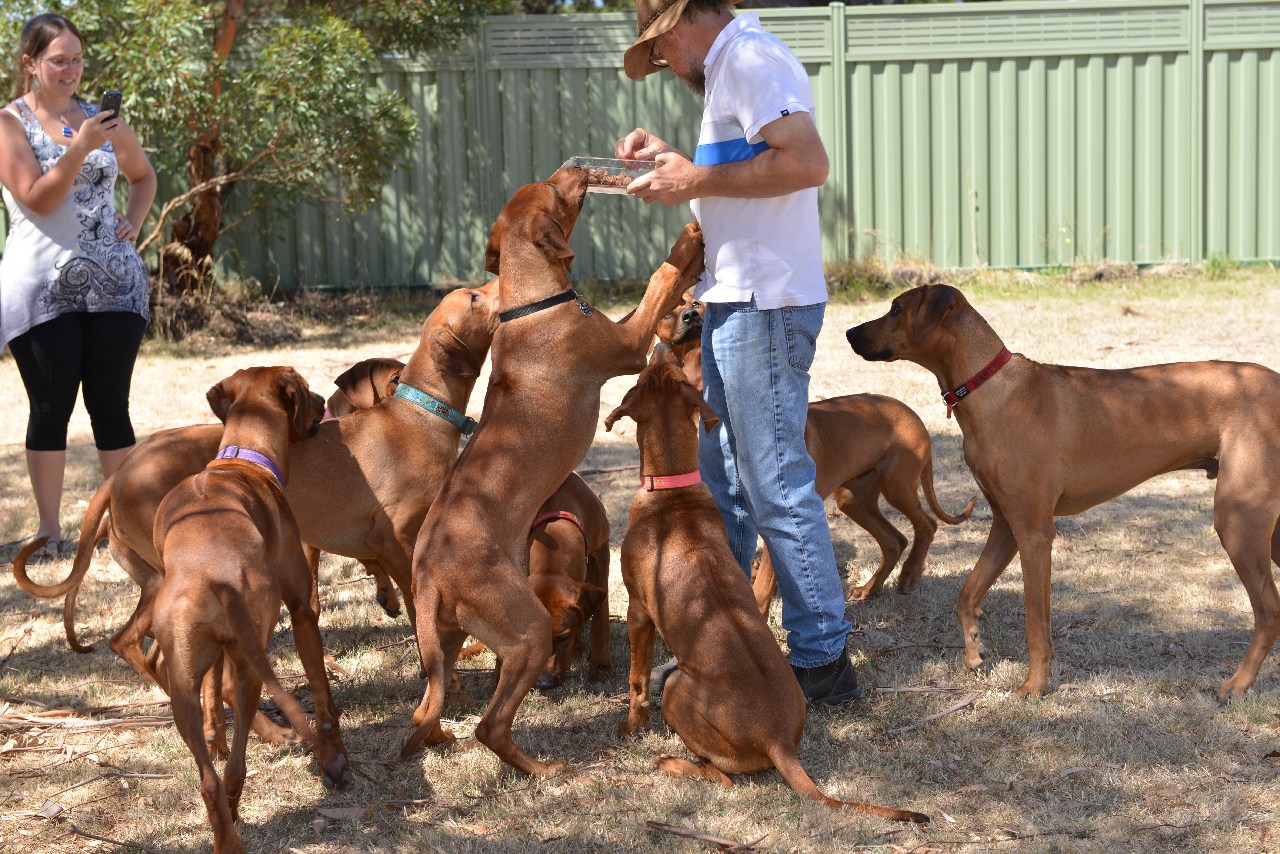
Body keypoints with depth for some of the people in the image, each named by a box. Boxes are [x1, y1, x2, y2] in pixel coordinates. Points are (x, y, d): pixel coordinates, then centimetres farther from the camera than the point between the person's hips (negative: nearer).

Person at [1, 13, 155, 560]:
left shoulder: (99, 117, 11)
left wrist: (134, 222, 9)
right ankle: (49, 530, 6)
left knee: (110, 404, 4)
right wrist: (81, 147, -21)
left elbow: (143, 174, 26)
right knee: (52, 406, 0)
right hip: (44, 284, -3)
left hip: (113, 282, 3)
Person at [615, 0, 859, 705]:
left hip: (763, 308, -11)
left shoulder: (749, 58, -13)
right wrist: (672, 162, 15)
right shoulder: (732, 68, 20)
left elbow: (807, 162, -26)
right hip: (735, 304, 11)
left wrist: (699, 181, -18)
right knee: (721, 486, 15)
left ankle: (822, 660, 1)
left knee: (778, 488, -6)